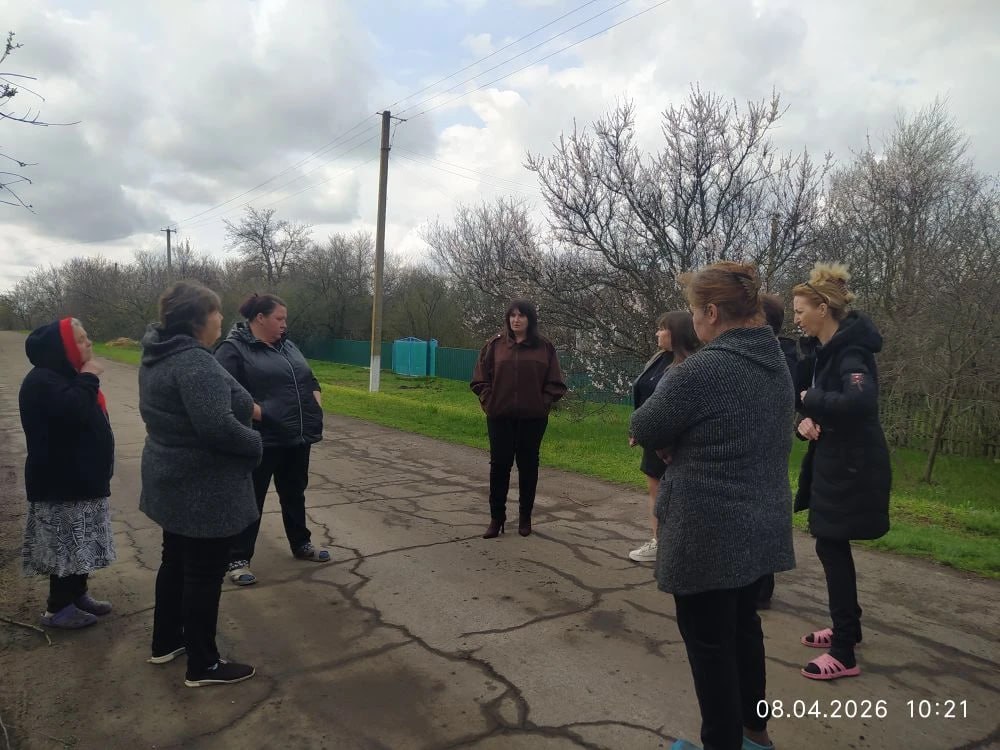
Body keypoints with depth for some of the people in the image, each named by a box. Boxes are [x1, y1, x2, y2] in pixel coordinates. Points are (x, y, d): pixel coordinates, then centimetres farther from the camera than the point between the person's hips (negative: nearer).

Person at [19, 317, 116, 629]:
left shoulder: (65, 378, 15)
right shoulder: (42, 382, -18)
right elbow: (73, 413, -33)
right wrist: (89, 379, -22)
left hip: (82, 478, 10)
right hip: (61, 483, -10)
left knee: (79, 544, 16)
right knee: (66, 546, -3)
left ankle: (78, 595, 28)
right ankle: (57, 608, 9)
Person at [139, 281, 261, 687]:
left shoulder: (158, 355, 7)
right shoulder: (194, 362, -26)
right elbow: (217, 426, -34)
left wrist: (243, 404, 7)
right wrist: (255, 443, -16)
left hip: (173, 481, 10)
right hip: (204, 489, -10)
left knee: (176, 561, 23)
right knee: (204, 574, 3)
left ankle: (166, 642, 39)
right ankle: (202, 665, 18)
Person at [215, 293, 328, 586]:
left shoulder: (288, 347, 14)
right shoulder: (233, 349, -10)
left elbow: (311, 380, 22)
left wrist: (315, 408, 8)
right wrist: (260, 414, -23)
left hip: (298, 438, 7)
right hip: (260, 440, -7)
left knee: (294, 495, 20)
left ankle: (301, 544, 36)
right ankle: (238, 559, 15)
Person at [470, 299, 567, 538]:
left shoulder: (544, 347, 1)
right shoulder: (495, 345, 3)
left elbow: (555, 384, 3)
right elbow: (480, 380, 6)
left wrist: (542, 403, -6)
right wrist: (489, 401, -4)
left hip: (532, 418, 0)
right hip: (500, 417, 1)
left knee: (528, 465, 10)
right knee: (499, 465, 5)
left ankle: (525, 518, 23)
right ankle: (496, 518, 15)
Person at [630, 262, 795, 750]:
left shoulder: (701, 370, -23)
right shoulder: (777, 364, 5)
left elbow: (644, 430, -9)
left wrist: (668, 386, 8)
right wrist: (683, 433, 9)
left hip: (710, 532, -9)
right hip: (760, 524, 9)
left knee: (707, 640, 7)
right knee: (743, 624, 23)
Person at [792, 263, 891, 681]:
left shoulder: (851, 352, -21)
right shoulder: (821, 349, 7)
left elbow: (861, 402, -38)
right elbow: (805, 393, 15)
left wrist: (811, 400, -23)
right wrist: (806, 419, -7)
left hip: (853, 466, -9)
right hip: (832, 460, 9)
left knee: (831, 548, -3)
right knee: (833, 547, 18)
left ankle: (844, 653, 8)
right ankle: (847, 628, 34)